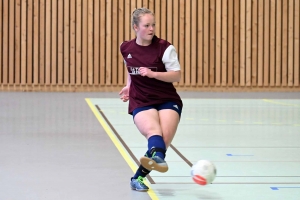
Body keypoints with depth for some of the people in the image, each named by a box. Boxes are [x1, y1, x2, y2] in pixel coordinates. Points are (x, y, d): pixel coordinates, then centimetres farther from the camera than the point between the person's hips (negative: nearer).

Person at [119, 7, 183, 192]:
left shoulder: (164, 48, -6)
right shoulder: (126, 48, 6)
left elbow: (177, 76, -10)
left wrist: (153, 73, -22)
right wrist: (129, 86, 18)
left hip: (168, 101, 0)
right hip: (141, 103, 0)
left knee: (164, 139, -21)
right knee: (153, 130, -32)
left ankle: (138, 177, -8)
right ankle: (158, 158, -64)